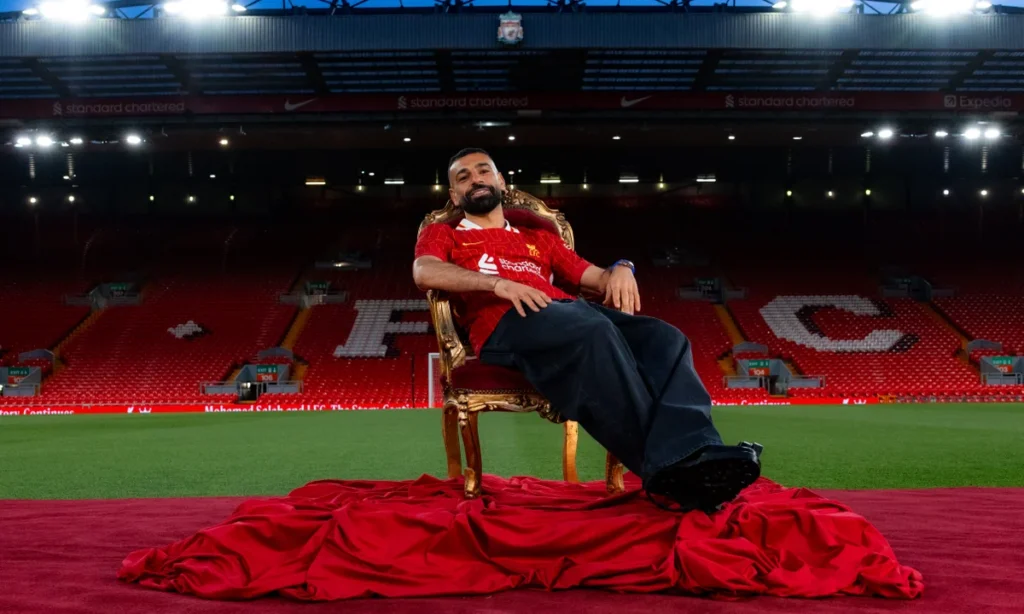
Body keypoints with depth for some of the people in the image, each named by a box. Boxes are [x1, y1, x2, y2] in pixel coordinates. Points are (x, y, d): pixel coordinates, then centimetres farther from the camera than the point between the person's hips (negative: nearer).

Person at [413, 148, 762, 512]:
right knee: (596, 331, -37)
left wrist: (621, 269, 3)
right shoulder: (442, 235, 25)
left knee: (665, 338, -24)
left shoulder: (538, 238, 38)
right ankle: (663, 468, -38)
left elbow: (597, 279, 29)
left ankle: (693, 458, -45)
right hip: (507, 322, -5)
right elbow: (424, 273, 0)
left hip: (571, 311, 5)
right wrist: (497, 283, -16)